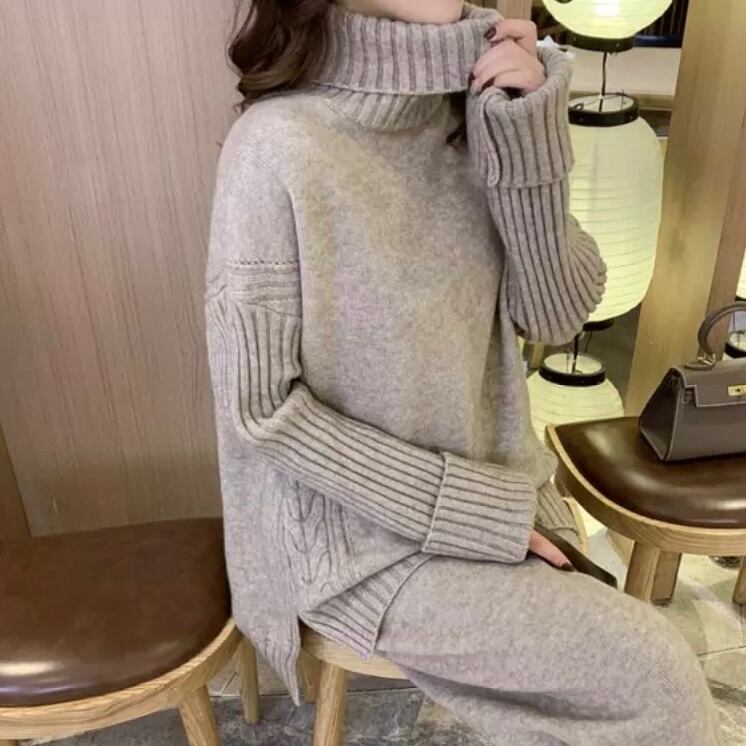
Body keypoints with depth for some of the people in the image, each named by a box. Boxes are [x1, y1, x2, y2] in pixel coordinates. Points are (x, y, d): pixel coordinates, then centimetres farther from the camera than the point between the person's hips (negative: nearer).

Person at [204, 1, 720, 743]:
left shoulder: (472, 103, -3)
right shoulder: (278, 149, -21)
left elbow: (556, 314, -6)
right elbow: (261, 407, -18)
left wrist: (529, 133, -20)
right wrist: (475, 509, -17)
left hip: (487, 480, 5)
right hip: (355, 527, -5)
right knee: (653, 681, -8)